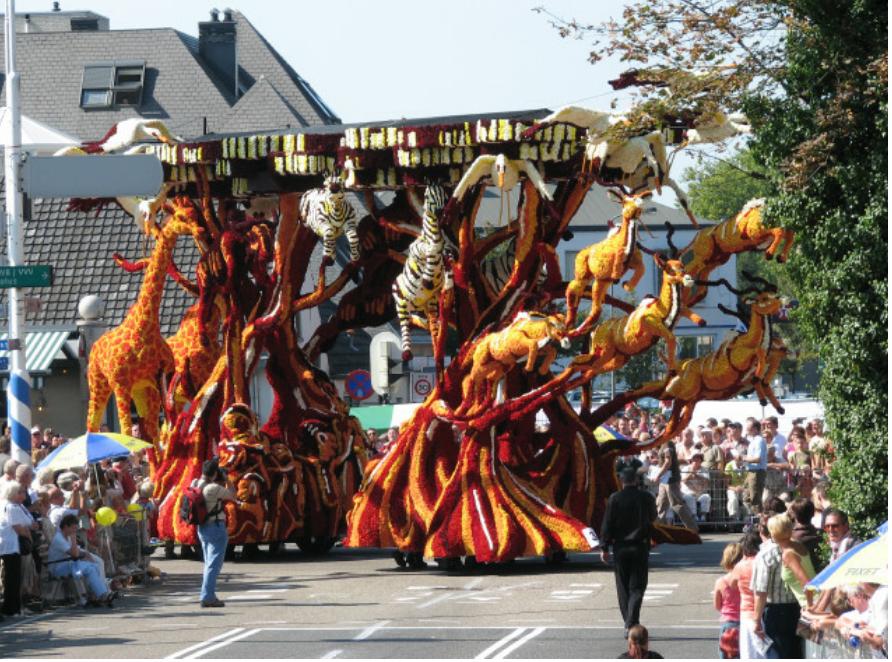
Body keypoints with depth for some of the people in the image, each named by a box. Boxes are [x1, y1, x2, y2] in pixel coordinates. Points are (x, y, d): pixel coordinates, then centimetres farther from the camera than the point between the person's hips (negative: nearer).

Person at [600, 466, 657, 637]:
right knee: (637, 587, 1)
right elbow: (653, 517, 13)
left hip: (620, 547, 0)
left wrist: (604, 547, 1)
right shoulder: (646, 497, -4)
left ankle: (629, 623, 13)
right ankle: (631, 623, -16)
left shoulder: (614, 499, -6)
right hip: (640, 547, 0)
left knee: (623, 587, 11)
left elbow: (607, 524, -5)